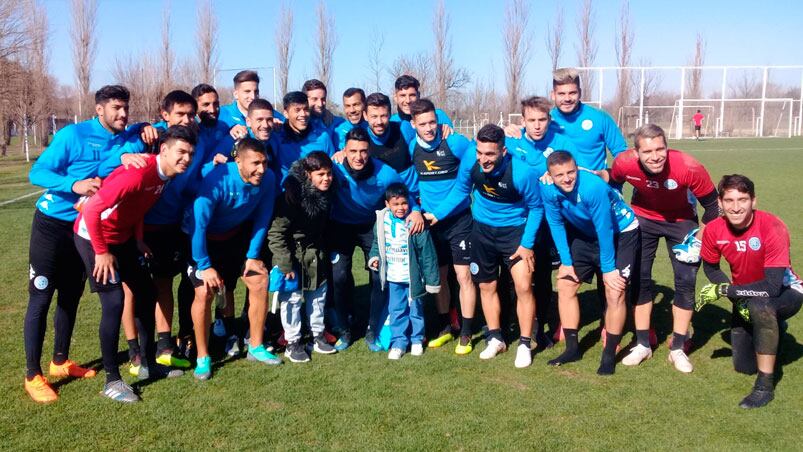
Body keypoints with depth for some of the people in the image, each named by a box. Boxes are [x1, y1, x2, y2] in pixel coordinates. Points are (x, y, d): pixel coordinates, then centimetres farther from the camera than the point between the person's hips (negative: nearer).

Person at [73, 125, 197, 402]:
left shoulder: (166, 174, -4)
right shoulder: (138, 173, -31)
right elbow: (91, 209, -31)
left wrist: (138, 239, 7)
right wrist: (101, 252, -23)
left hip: (122, 237, 9)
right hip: (94, 237, -9)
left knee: (146, 292, 10)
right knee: (114, 302, -13)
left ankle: (149, 362, 25)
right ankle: (112, 379, 0)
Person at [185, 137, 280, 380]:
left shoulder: (267, 179, -19)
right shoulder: (217, 180, -34)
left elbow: (262, 218, -5)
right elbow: (198, 224, -29)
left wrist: (253, 256, -4)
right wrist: (205, 266, -23)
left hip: (236, 236, 5)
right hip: (203, 239, -5)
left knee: (260, 280, -2)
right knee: (205, 292, -16)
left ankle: (256, 347, 14)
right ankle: (202, 357, 2)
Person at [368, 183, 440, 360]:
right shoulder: (382, 221, -4)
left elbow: (428, 254, -13)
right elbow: (377, 243, 15)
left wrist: (432, 280, -11)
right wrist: (374, 257, -4)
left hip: (413, 278, -3)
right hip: (392, 278, 3)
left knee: (416, 309, 14)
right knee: (396, 311, 10)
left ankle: (417, 339, 31)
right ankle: (399, 342, 21)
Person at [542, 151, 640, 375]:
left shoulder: (593, 188, -36)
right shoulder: (548, 190, -20)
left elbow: (604, 231, -29)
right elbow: (556, 224, -5)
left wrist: (608, 269, -20)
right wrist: (566, 262, -5)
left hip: (621, 233, -6)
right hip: (585, 234, 6)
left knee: (614, 292, -15)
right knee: (565, 284, 3)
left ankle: (609, 355, 3)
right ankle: (572, 348, 16)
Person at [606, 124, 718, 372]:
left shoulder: (689, 168, -34)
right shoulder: (624, 163, -30)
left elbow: (712, 204, -17)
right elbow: (611, 183, -3)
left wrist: (699, 238, -16)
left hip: (681, 221, -1)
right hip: (643, 218, 1)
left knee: (686, 282, -4)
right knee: (639, 279, 1)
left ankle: (678, 349, 12)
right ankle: (643, 344, 17)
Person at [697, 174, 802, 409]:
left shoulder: (772, 227, -32)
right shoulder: (714, 230, -19)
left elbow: (772, 287, -36)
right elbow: (711, 268, -1)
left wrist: (725, 290, -31)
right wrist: (738, 300, -16)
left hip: (784, 293, -5)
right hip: (746, 296, 5)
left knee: (759, 305, -41)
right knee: (744, 366, 11)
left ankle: (766, 385, -26)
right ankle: (771, 330, 42)